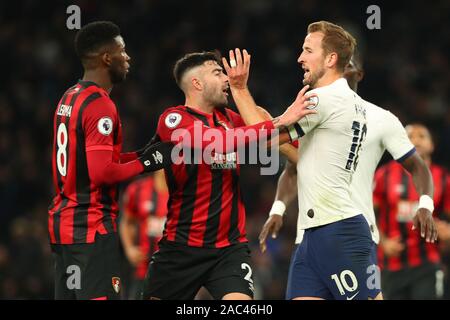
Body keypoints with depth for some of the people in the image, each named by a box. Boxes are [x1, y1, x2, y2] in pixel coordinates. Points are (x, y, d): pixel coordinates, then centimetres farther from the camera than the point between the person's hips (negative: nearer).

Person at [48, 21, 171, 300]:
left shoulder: (69, 98, 14)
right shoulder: (100, 105, -15)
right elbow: (101, 173, -22)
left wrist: (140, 155, 13)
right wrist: (145, 163, -8)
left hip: (63, 222, 10)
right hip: (92, 226, -10)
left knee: (67, 295, 11)